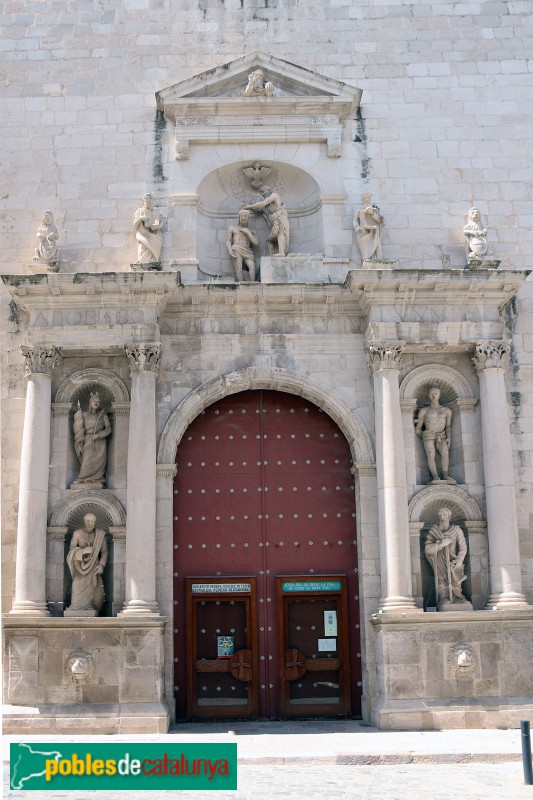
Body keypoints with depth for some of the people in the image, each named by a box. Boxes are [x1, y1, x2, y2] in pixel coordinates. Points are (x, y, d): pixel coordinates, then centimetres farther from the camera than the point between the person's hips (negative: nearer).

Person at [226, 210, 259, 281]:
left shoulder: (251, 231, 23)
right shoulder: (232, 228, 20)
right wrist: (230, 250, -10)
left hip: (247, 253, 1)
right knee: (238, 267, -29)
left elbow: (256, 242, 7)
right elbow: (228, 241, 11)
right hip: (237, 250, -1)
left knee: (252, 265, -29)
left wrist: (247, 232, 0)